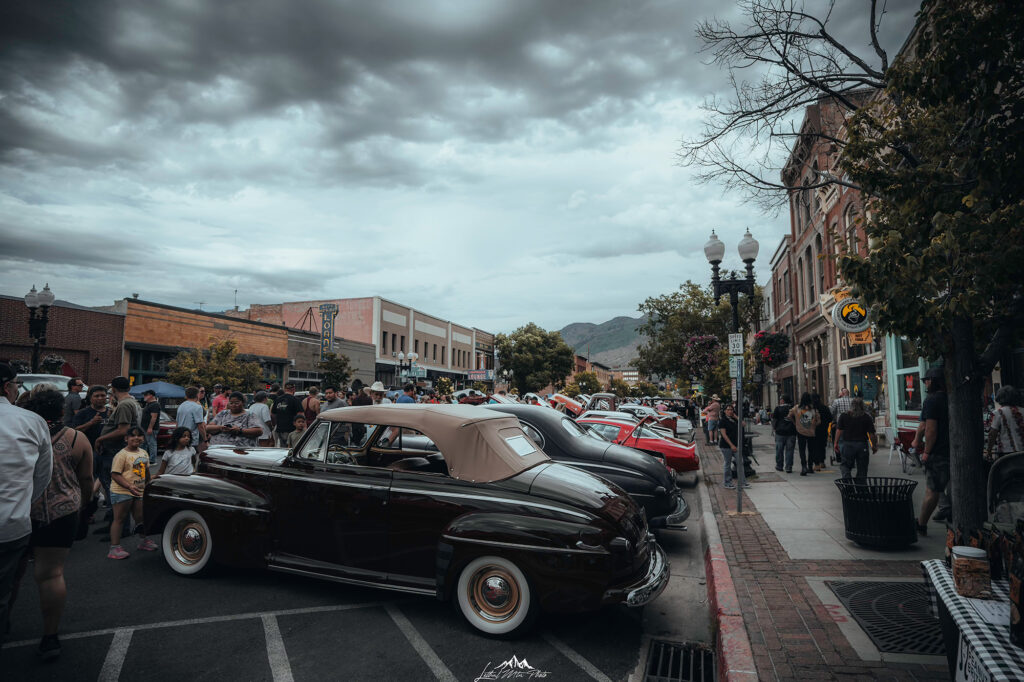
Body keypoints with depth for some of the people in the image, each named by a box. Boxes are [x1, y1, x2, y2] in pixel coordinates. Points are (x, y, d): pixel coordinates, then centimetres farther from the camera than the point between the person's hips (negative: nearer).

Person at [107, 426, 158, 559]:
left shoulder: (144, 453, 10)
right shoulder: (122, 455, -13)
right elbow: (115, 475, -18)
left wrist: (148, 486, 24)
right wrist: (129, 486, -26)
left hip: (138, 492, 7)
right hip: (121, 492, -7)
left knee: (140, 518, 14)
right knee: (119, 519, -1)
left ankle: (143, 541, 30)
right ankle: (114, 547, 5)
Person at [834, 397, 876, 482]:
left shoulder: (844, 415, 1)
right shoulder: (867, 417, 1)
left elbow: (839, 430, -2)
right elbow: (871, 433, -1)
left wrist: (836, 443, 4)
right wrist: (874, 446, 10)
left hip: (847, 444, -1)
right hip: (862, 445, 1)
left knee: (845, 465, 9)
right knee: (862, 468, 10)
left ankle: (847, 480, -14)